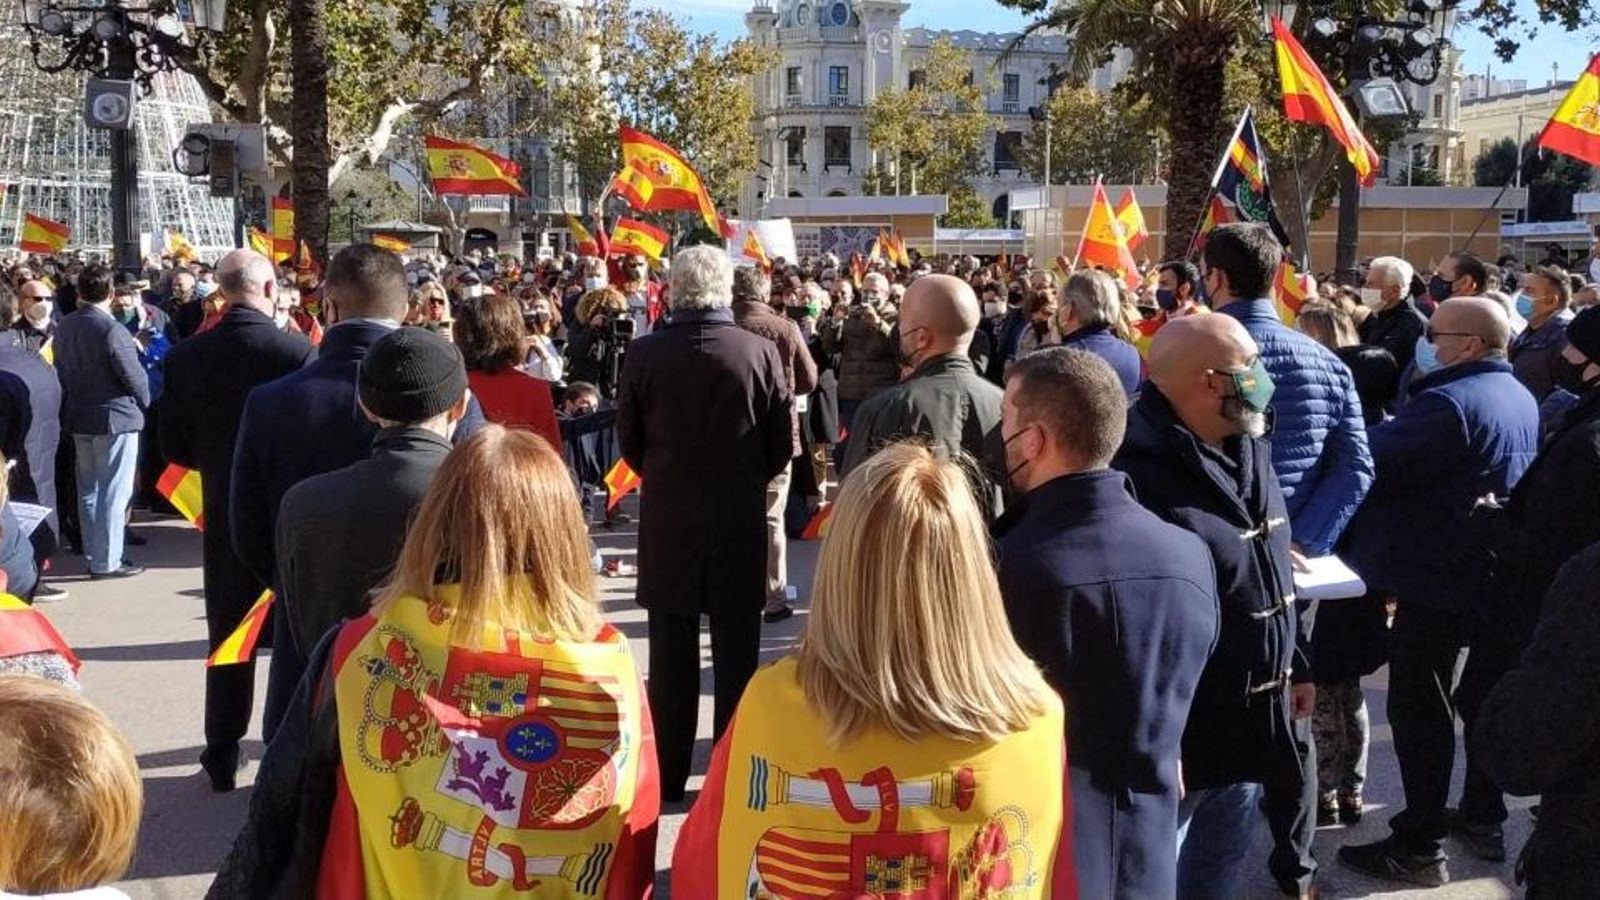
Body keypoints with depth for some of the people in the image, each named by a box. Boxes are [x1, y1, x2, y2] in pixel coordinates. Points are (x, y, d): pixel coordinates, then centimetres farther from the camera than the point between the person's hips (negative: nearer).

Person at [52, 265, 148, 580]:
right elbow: (134, 376, -16)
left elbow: (61, 371, 9)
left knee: (88, 490, 15)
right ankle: (107, 561, 1)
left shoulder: (63, 327, 3)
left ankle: (93, 554, 23)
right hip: (115, 417, -7)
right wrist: (143, 400, 3)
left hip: (78, 418, 7)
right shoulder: (111, 329, -20)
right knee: (113, 492, -1)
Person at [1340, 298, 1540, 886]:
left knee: (1420, 706, -1)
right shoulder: (1521, 398, 8)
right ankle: (1484, 818, 32)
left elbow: (1370, 466, -25)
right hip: (1502, 575, 9)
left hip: (1438, 579, -9)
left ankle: (1419, 847, 3)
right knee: (1485, 696, 19)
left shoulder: (1450, 401, -23)